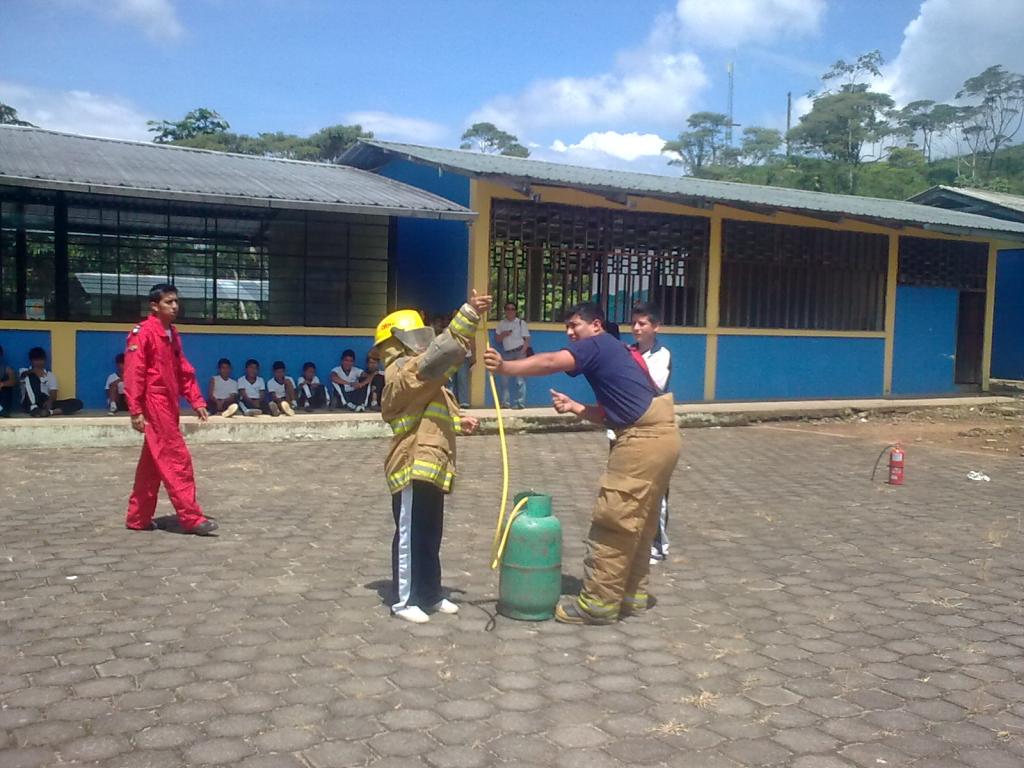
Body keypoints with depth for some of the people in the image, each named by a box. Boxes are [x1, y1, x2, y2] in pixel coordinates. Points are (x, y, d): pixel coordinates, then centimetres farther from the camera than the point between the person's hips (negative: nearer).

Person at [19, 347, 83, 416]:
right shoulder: (24, 371, 14)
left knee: (77, 403, -18)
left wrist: (49, 401, -21)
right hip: (30, 404, -3)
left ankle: (48, 411, -41)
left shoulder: (50, 375, 18)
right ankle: (34, 409, -39)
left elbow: (53, 394, 2)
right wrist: (34, 371, -36)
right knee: (32, 376, -23)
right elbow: (23, 374, -14)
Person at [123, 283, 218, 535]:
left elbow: (184, 372, 18)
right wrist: (136, 411, -20)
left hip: (169, 406, 9)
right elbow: (133, 373, -16)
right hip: (154, 405, -9)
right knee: (177, 460, -9)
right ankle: (191, 518, -5)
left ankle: (138, 518, 23)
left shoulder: (172, 334, 15)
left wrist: (197, 402, 11)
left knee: (153, 465, 13)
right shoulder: (143, 333, -12)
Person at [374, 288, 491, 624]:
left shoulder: (419, 375, 23)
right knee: (410, 535, -3)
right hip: (413, 465, -10)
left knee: (430, 535, 15)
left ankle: (429, 594, 25)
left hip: (430, 466, 10)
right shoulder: (405, 372, -12)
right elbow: (442, 351, -27)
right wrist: (469, 314, -29)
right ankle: (404, 600, 6)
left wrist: (457, 423, 17)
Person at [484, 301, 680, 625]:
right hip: (657, 435, 10)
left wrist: (505, 367, -25)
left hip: (644, 439, -10)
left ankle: (599, 603, 3)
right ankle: (633, 594, 26)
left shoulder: (598, 344, -3)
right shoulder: (611, 354, 24)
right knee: (636, 522, 17)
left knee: (613, 522, -4)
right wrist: (572, 407, 10)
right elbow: (610, 414, 21)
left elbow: (550, 362, -21)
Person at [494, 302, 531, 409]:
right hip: (506, 353, 4)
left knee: (520, 379, -8)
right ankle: (505, 403, 8)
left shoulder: (521, 322, 1)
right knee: (504, 379, 3)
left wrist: (522, 353, -15)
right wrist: (503, 334, -9)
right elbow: (498, 339, 12)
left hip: (519, 352, -4)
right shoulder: (502, 323, 11)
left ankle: (520, 403, -7)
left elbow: (527, 339, -4)